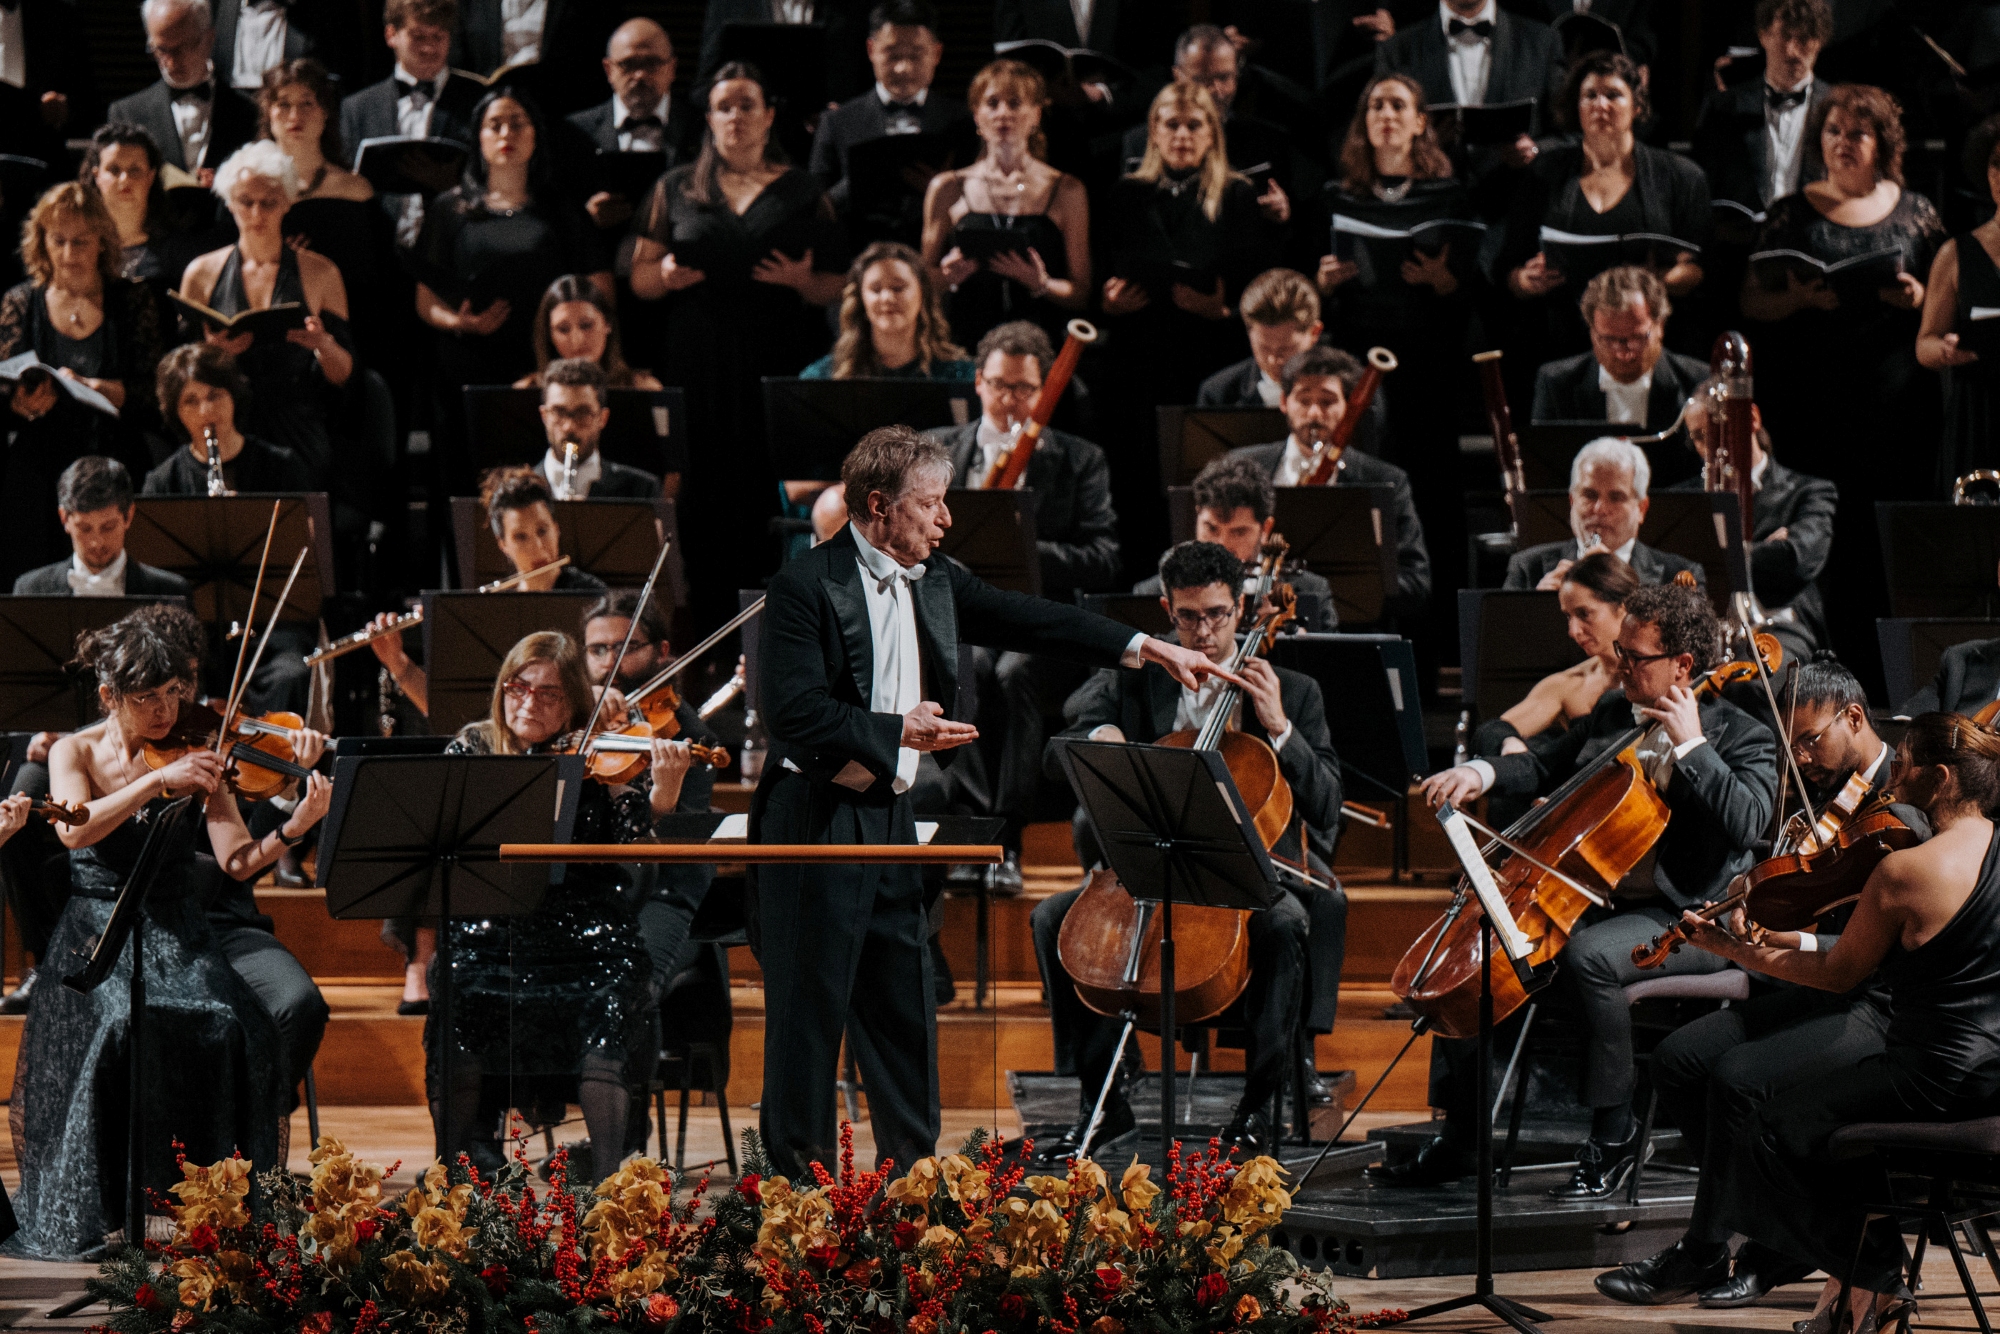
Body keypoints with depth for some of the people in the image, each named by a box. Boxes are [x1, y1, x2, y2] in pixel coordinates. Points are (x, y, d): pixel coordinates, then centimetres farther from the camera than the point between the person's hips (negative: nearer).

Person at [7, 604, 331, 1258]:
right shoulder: (75, 754, 4)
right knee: (123, 1024, -33)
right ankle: (107, 1205, -22)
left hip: (178, 934, 1)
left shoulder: (196, 758, 6)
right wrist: (157, 781, -27)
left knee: (232, 1026, -29)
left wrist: (296, 828, -25)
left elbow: (237, 861, -6)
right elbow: (75, 830, -18)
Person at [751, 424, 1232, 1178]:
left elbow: (1024, 621, 13)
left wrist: (1144, 649, 8)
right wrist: (899, 731, -23)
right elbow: (792, 711, -21)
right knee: (811, 1002, -3)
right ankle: (801, 1176, 3)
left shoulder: (932, 585, 11)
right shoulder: (806, 589, -13)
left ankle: (912, 1169, 18)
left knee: (903, 996, 11)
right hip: (817, 821, -8)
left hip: (889, 815, 8)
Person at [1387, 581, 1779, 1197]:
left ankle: (1614, 1135, -21)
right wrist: (1482, 773, 4)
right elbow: (1545, 766, 23)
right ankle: (1459, 1134, 2)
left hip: (1685, 920, -8)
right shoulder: (1613, 712, 13)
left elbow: (1745, 823, -24)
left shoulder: (1742, 738, -8)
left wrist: (1690, 744, -22)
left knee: (1586, 957, -36)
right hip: (1596, 900, 8)